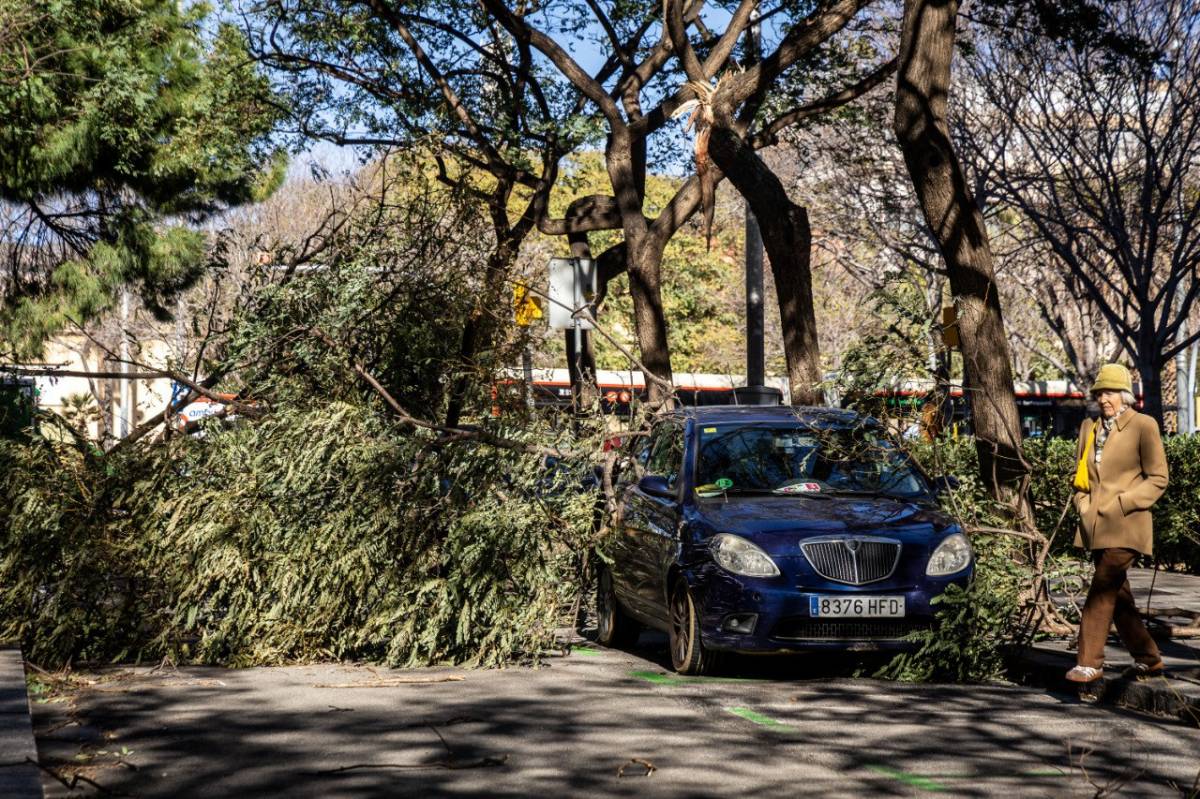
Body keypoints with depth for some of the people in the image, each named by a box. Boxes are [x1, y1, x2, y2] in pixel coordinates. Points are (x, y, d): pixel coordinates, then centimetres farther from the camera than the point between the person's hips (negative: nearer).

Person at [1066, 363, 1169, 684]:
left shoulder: (1143, 426, -5)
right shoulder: (1090, 428, 14)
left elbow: (1158, 479, -5)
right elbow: (1080, 474, 23)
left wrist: (1120, 504, -13)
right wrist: (1083, 505, 6)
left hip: (1126, 526, -7)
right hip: (1097, 526, 7)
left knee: (1102, 591, -12)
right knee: (1116, 592, 11)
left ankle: (1089, 663, -9)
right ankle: (1148, 659, 22)